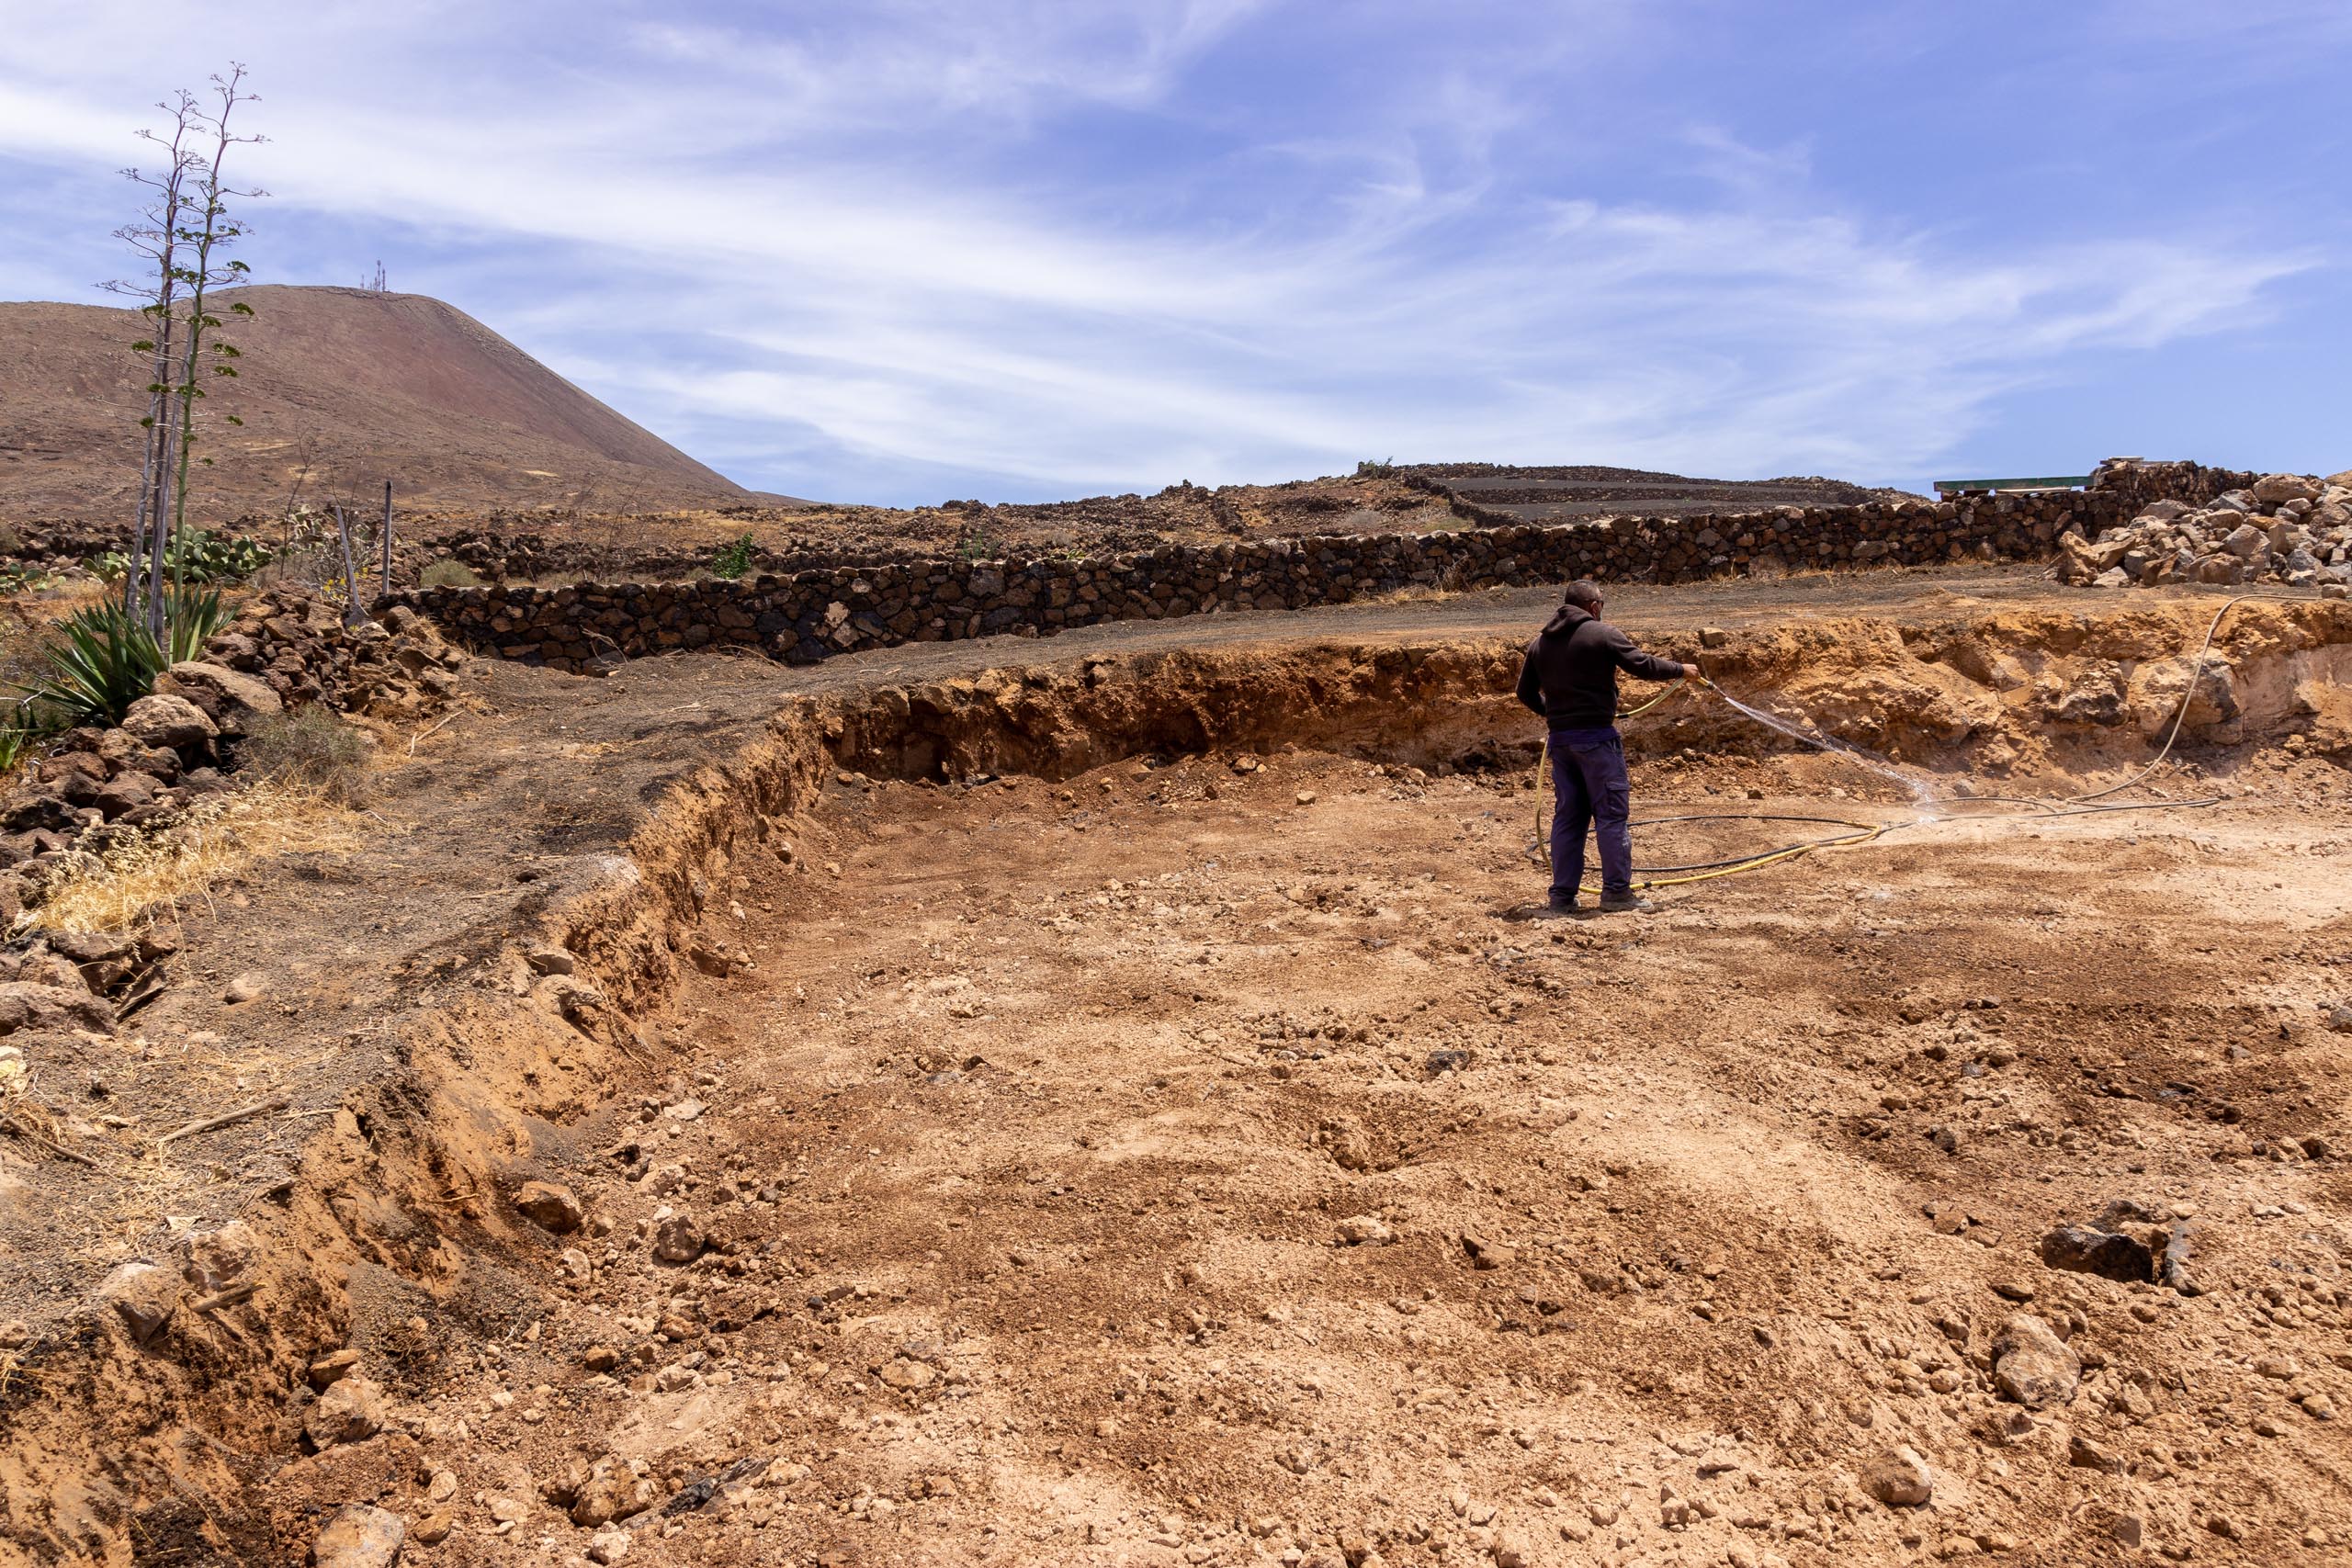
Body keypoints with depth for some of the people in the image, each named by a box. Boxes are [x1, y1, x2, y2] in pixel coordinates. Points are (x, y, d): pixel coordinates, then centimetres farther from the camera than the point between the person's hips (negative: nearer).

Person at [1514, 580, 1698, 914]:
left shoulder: (1540, 643, 12)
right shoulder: (1603, 634, -6)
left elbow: (1526, 692, 17)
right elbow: (1642, 665, -8)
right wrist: (1681, 669, 8)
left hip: (1560, 738, 6)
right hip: (1596, 736, -6)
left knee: (1567, 816, 10)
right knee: (1612, 812, 1)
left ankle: (1562, 896, 10)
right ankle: (1616, 890, 1)